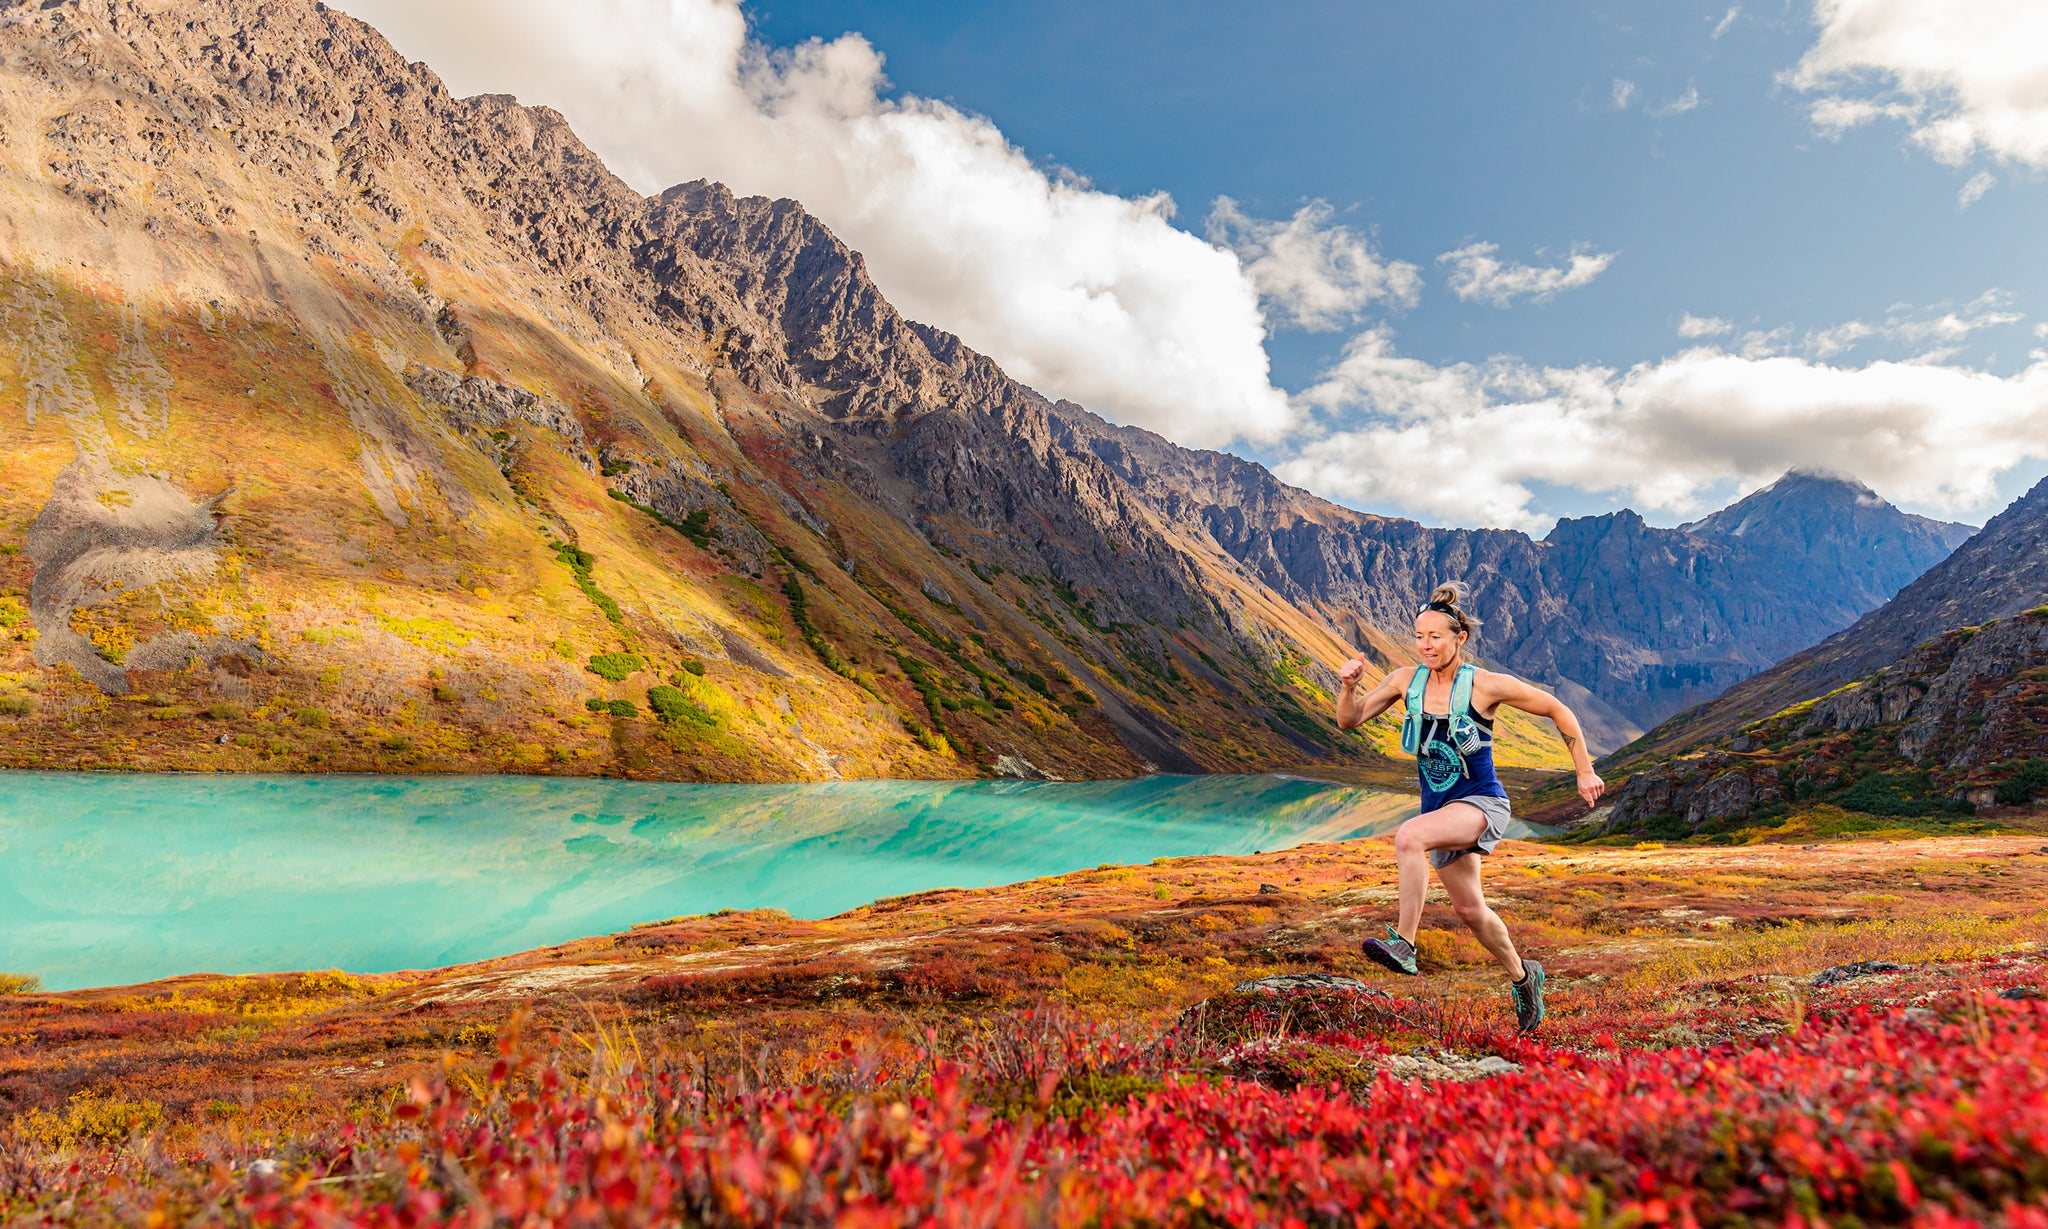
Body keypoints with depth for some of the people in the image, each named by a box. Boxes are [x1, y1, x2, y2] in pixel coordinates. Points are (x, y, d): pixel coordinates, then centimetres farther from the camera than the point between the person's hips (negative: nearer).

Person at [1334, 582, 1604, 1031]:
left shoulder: (1487, 686, -14)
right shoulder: (1406, 680, -2)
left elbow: (1558, 711, -1)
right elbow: (1349, 721, -1)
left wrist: (1585, 773, 1)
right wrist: (1348, 686, -21)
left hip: (1482, 804, -6)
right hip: (1440, 809, 6)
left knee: (1409, 837, -34)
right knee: (1468, 909, 18)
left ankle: (1403, 944, -32)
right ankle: (1522, 977, 44)